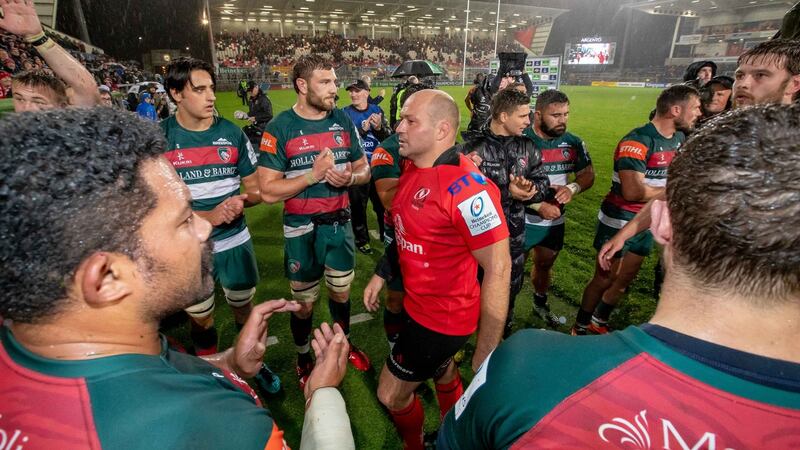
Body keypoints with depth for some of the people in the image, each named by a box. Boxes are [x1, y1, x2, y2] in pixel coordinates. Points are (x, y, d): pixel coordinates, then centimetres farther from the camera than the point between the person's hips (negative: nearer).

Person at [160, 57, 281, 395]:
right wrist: (208, 216, -22)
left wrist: (241, 201, -19)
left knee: (244, 310, 17)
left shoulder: (232, 133, -1)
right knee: (200, 319, 17)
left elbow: (255, 188, 4)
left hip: (235, 242, 2)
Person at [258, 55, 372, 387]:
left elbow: (364, 169, 7)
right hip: (302, 229, -3)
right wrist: (312, 175, -25)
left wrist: (350, 177, -15)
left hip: (339, 223, 4)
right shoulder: (279, 129, -13)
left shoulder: (344, 121, 0)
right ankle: (303, 360, 38)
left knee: (341, 292, 20)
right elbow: (268, 191, -17)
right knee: (304, 303, 12)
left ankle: (344, 344, 46)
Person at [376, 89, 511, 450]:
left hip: (441, 317, -8)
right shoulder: (412, 169, -2)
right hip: (421, 304, 8)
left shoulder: (465, 187, -30)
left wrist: (486, 353, -23)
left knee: (391, 394, 9)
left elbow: (498, 269, -27)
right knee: (440, 369, 29)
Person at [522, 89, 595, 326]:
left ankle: (540, 305, 48)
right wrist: (539, 206, -23)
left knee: (545, 264, 25)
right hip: (522, 219, -5)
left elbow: (588, 174, 7)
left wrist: (572, 188, -16)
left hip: (555, 220, 6)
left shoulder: (573, 143, -2)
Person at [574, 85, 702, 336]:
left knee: (624, 280, 17)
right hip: (620, 222, -8)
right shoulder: (638, 141, -23)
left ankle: (599, 323, 36)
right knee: (604, 279, 4)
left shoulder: (679, 138, 5)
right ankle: (580, 327, 23)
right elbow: (633, 191, -31)